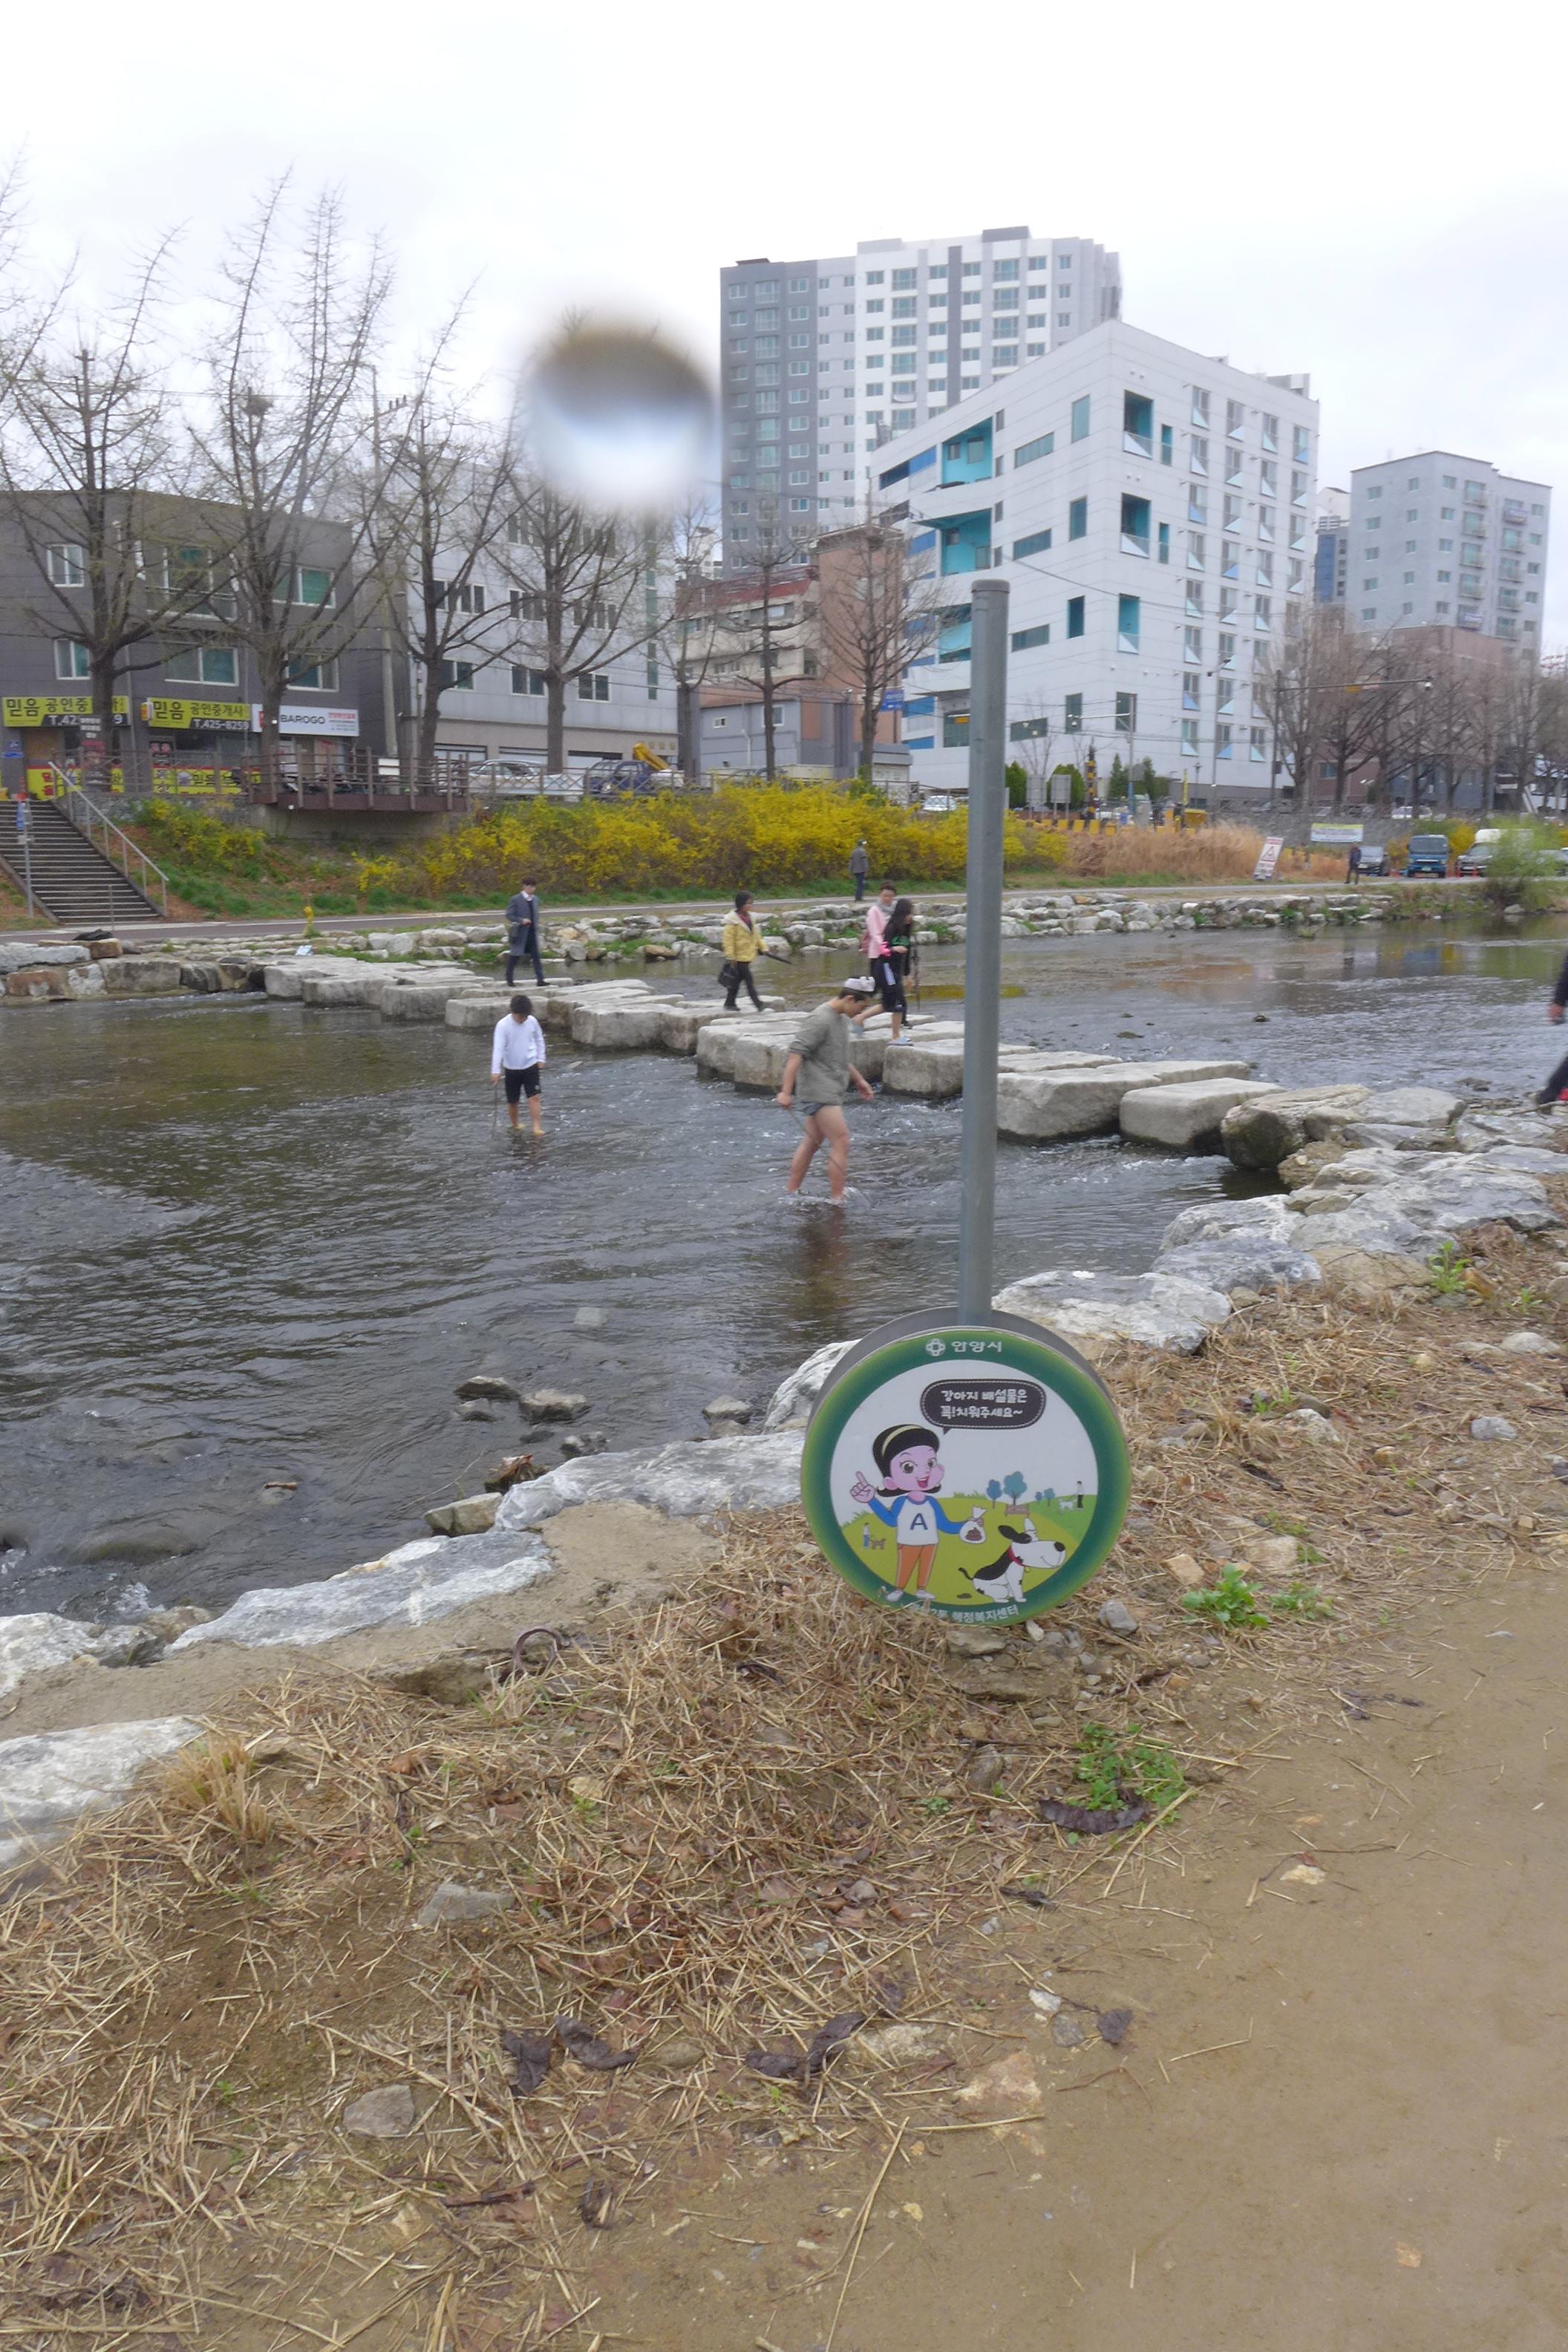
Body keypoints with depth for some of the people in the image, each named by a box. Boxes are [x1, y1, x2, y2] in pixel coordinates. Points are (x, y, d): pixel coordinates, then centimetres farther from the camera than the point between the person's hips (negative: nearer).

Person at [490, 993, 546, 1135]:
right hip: (512, 1069, -1)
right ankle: (515, 1126, 29)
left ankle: (537, 1127, -11)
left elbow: (539, 1040, 11)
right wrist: (496, 1071, -27)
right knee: (512, 1101, 9)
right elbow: (498, 1048, -21)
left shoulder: (532, 1021, -6)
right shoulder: (503, 1025, -17)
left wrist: (541, 1058, 9)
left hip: (531, 1066, 1)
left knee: (534, 1097, -10)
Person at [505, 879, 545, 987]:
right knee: (515, 956, 4)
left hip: (532, 932, 5)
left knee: (536, 956, -3)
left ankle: (540, 980, -5)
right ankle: (509, 980, 18)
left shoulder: (535, 899, 11)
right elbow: (509, 915, -9)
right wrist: (521, 920, -20)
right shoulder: (515, 899, -8)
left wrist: (536, 927, 13)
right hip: (520, 933, -5)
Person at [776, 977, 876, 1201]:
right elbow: (796, 1054, -23)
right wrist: (786, 1091, -28)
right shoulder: (820, 1020, -17)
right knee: (841, 1143, -10)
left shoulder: (843, 1019, 14)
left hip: (830, 1090, 10)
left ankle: (790, 1192, 22)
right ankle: (838, 1200, -7)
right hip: (818, 1091, -10)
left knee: (812, 1143, 14)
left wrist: (858, 1080, 30)